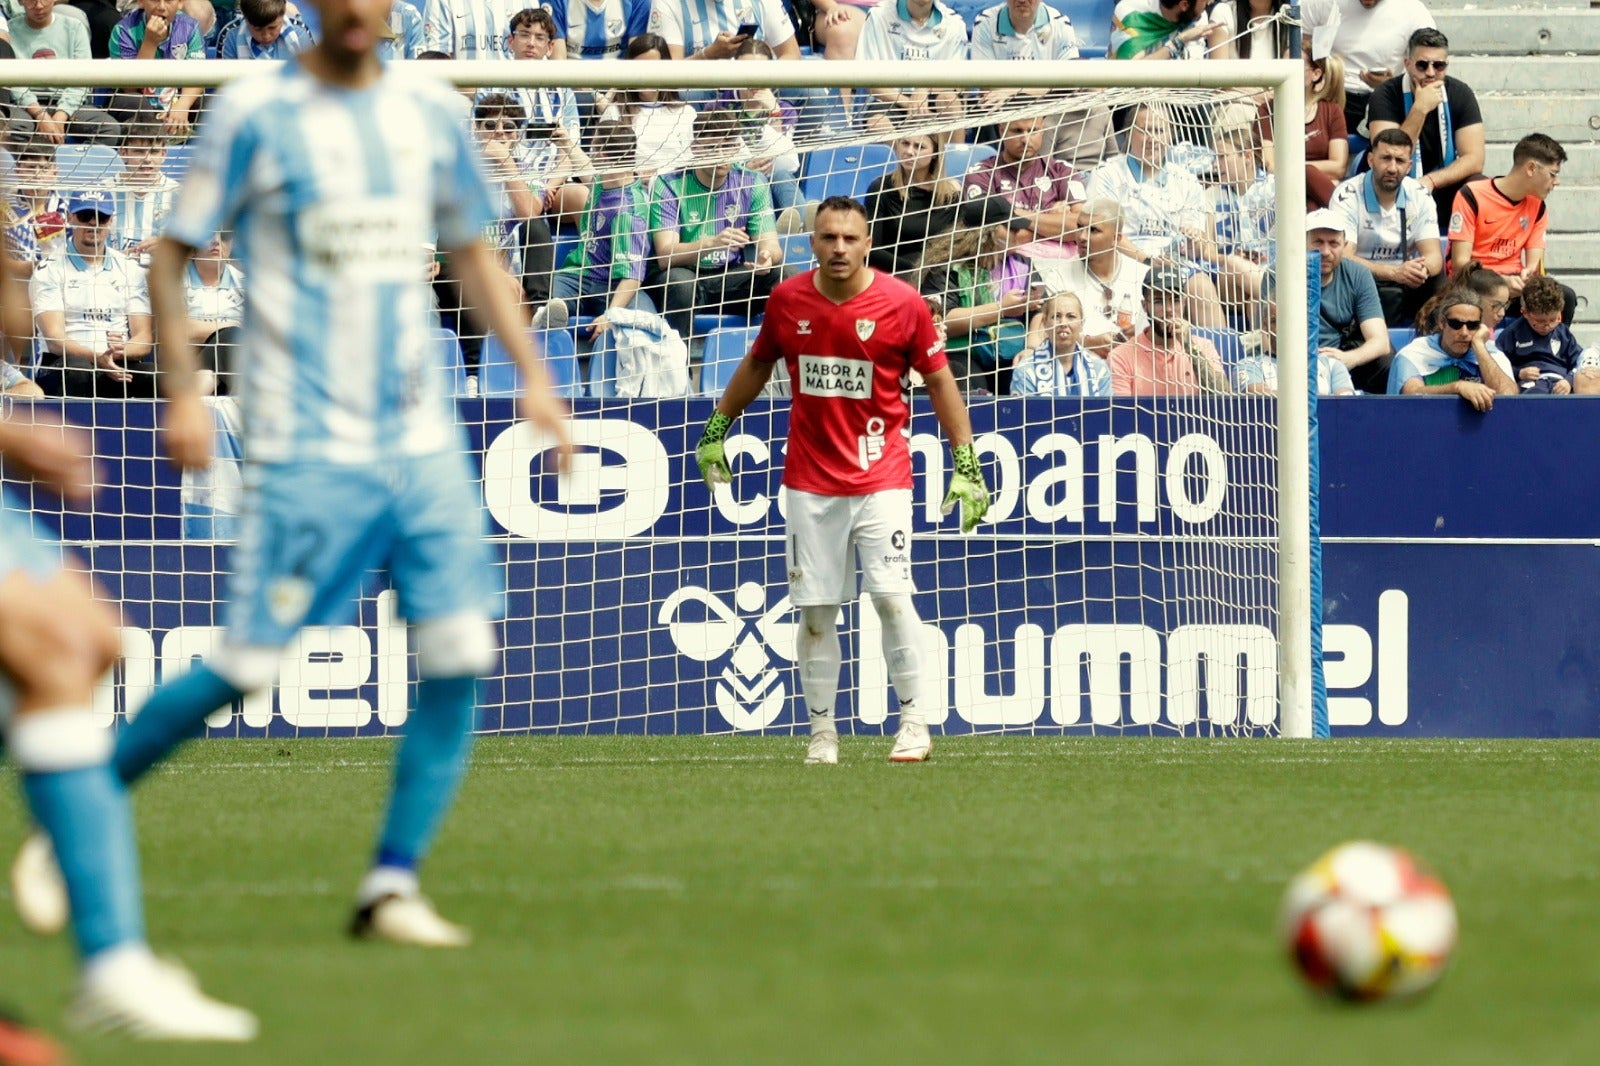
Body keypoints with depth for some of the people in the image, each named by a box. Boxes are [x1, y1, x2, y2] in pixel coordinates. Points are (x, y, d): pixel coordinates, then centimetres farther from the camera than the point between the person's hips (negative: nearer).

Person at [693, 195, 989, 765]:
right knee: (815, 609, 2)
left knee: (891, 595, -12)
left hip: (881, 476, -3)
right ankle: (821, 731, 11)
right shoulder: (787, 300, 1)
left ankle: (914, 720, -1)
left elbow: (939, 381, 0)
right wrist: (715, 431, 21)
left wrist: (966, 464, -3)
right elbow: (756, 366, 18)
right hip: (810, 479, 3)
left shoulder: (902, 303, -7)